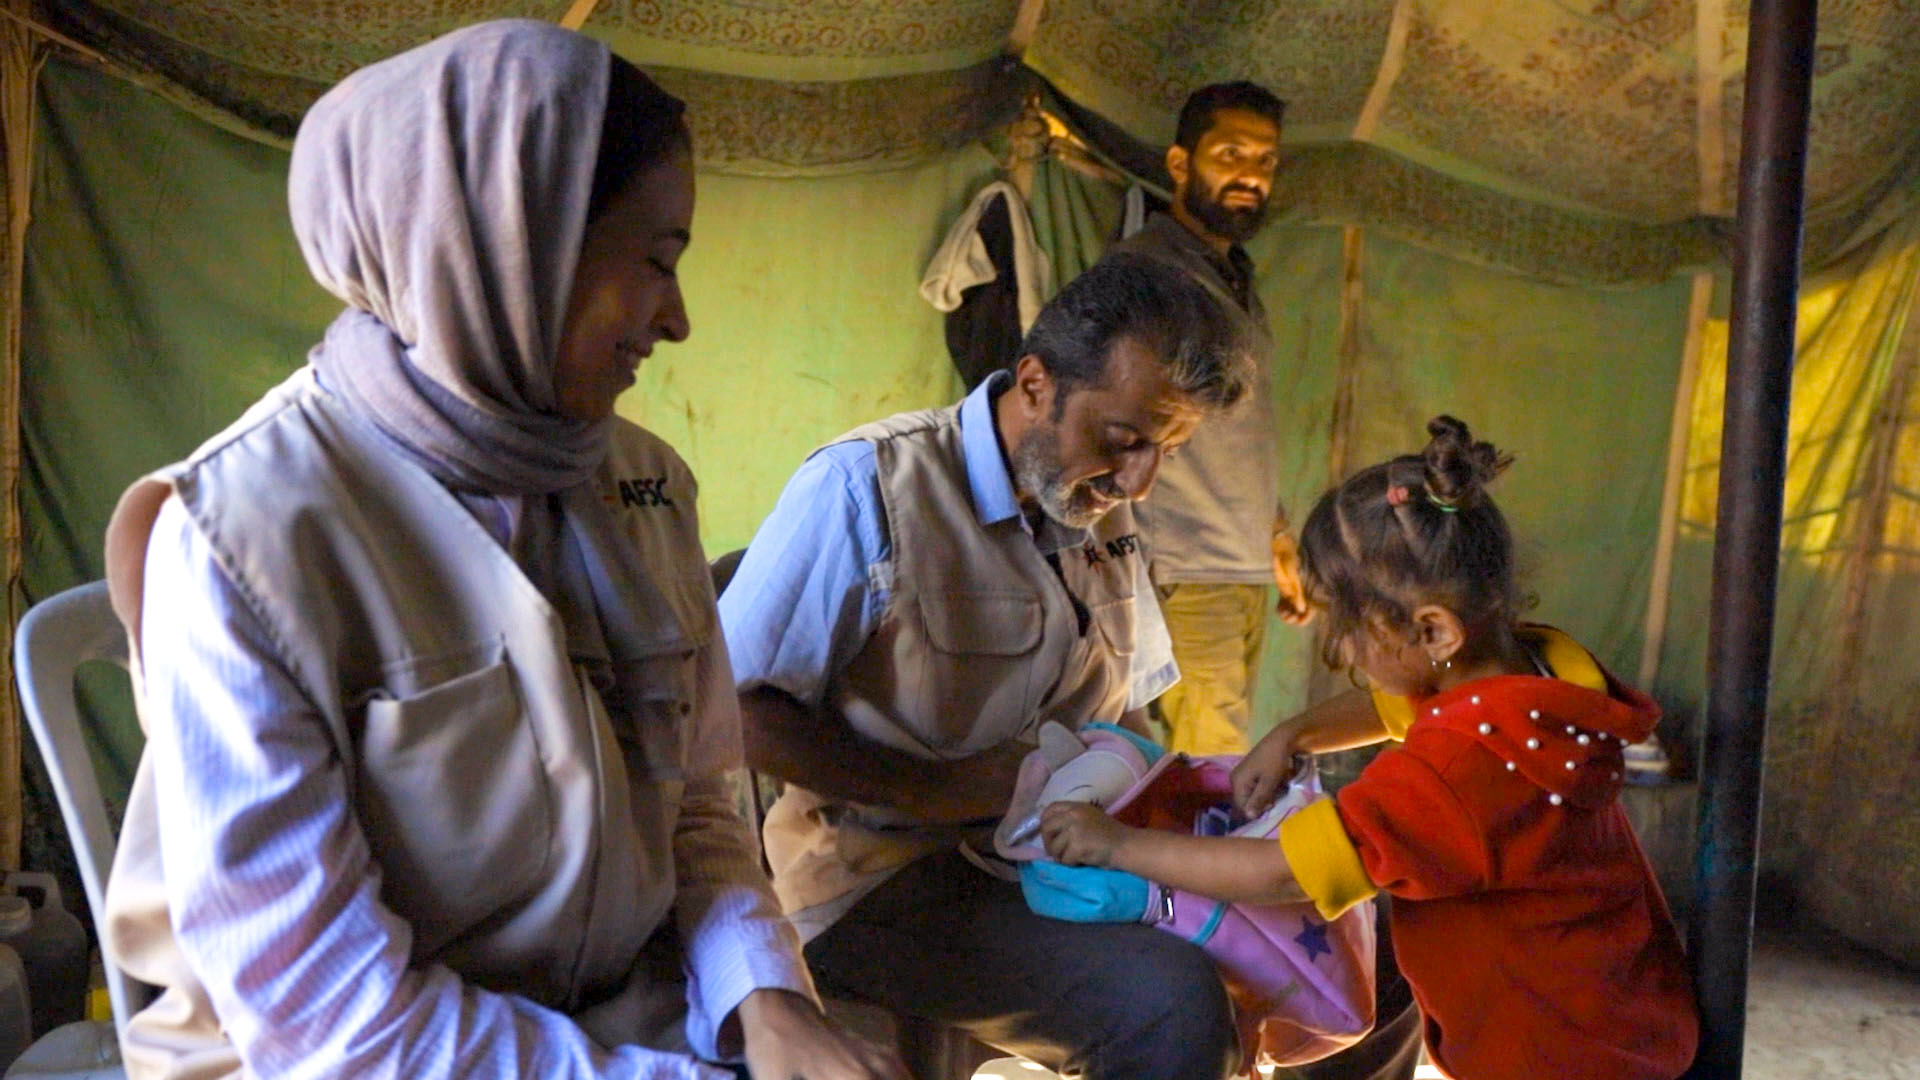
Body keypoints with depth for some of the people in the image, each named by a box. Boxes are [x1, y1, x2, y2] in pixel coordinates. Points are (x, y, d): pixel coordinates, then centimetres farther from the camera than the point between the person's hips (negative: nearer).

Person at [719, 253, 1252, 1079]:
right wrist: (936, 789, -19)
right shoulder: (866, 487, -13)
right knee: (1172, 1003, -30)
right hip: (884, 881, -7)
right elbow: (731, 710, -15)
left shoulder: (1104, 517, 12)